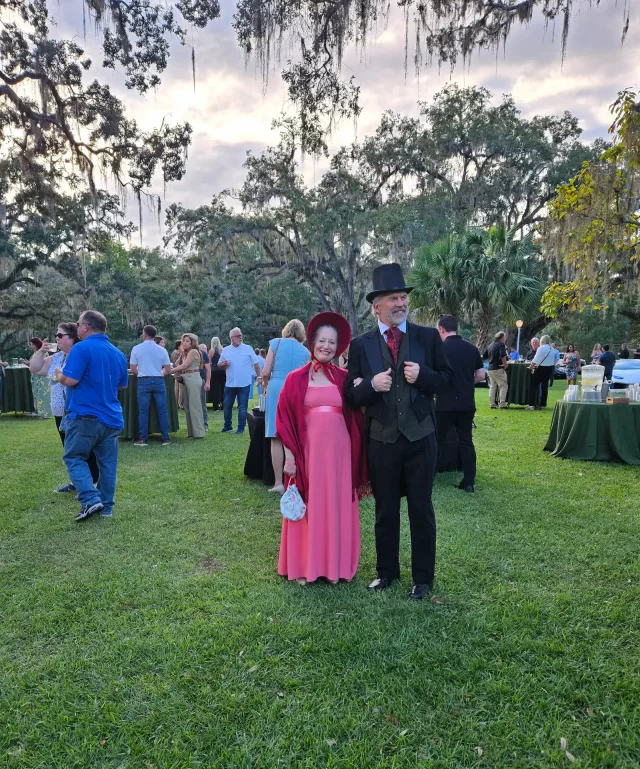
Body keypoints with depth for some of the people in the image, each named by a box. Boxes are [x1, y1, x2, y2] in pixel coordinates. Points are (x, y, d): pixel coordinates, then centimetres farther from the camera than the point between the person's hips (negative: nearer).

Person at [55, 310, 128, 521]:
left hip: (85, 416, -6)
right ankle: (106, 506, 16)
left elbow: (70, 380, -17)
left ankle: (91, 500, -6)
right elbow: (123, 385, 19)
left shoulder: (82, 348, -11)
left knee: (74, 458, 7)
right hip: (111, 417, 6)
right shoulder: (118, 353, 12)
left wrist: (59, 375, 3)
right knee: (107, 462, 11)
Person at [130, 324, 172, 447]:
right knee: (162, 410, 5)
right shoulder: (162, 350, 3)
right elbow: (168, 371, 2)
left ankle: (142, 439, 5)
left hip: (143, 381, -1)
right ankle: (165, 438, 7)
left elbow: (133, 370, -2)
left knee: (143, 411, 4)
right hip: (158, 381, 1)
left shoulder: (136, 348, -1)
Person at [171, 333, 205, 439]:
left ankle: (198, 433, -3)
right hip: (187, 379, 9)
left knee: (194, 406, -7)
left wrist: (170, 371, -7)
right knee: (187, 406, 9)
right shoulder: (185, 353, 19)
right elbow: (180, 366, 11)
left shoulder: (193, 351, -6)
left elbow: (184, 366, -11)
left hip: (193, 379, -9)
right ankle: (191, 432, 15)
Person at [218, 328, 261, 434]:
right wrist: (224, 364, -9)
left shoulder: (248, 348, 0)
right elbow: (219, 364, 13)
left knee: (242, 407, 2)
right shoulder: (226, 350, 7)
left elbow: (256, 364, 1)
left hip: (244, 384, -3)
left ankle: (241, 428, 12)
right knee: (227, 406, 10)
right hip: (229, 384, 3)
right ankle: (227, 426, 24)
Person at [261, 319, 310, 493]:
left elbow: (266, 372, -1)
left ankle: (279, 483, -1)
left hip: (277, 389, -2)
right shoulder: (305, 351, 12)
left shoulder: (276, 343, 5)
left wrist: (265, 383, 19)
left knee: (277, 438, -1)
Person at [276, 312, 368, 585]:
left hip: (338, 451, 2)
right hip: (307, 450, -2)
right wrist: (289, 457, -4)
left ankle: (335, 565, 25)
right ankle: (304, 566, 22)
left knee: (337, 507, 9)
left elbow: (355, 419, 9)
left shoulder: (344, 378, 6)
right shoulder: (295, 379, 1)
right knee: (308, 508, 7)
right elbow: (285, 420, 0)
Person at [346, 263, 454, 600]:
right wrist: (371, 385, -21)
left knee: (421, 510, 11)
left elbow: (447, 380, 2)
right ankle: (387, 570, 35)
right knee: (385, 511, 15)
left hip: (420, 437, 0)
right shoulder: (360, 345, -2)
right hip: (381, 440, 1)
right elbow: (352, 396, -1)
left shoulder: (429, 337, -1)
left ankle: (423, 577, 29)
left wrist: (422, 376, -17)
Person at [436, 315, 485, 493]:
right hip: (467, 403, 4)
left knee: (436, 442, 6)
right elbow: (481, 376, 7)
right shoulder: (472, 348, 5)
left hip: (445, 403, -4)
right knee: (466, 442, 9)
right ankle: (469, 483, 11)